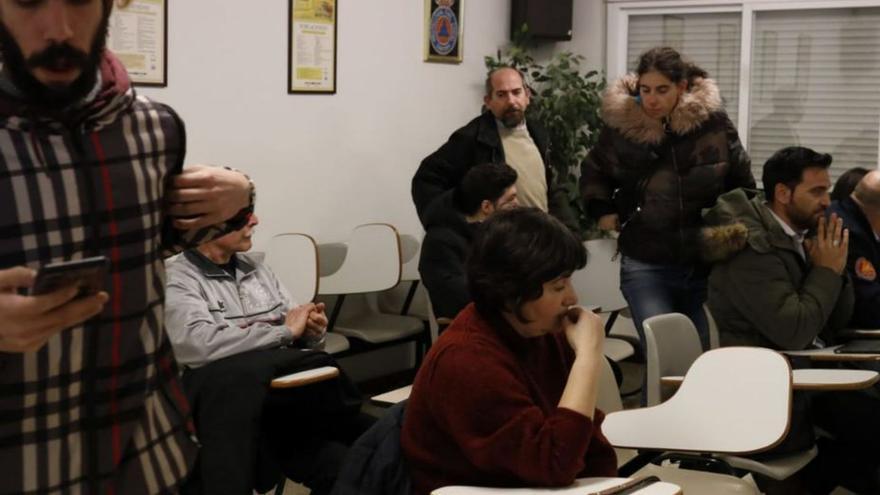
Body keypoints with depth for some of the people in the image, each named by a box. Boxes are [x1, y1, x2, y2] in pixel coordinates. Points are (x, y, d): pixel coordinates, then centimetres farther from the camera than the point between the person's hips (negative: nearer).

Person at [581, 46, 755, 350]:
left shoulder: (712, 122, -4)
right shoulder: (621, 124, -2)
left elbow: (742, 182, 11)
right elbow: (594, 173, 18)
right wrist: (603, 211, 7)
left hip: (707, 264, 1)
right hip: (645, 265, -1)